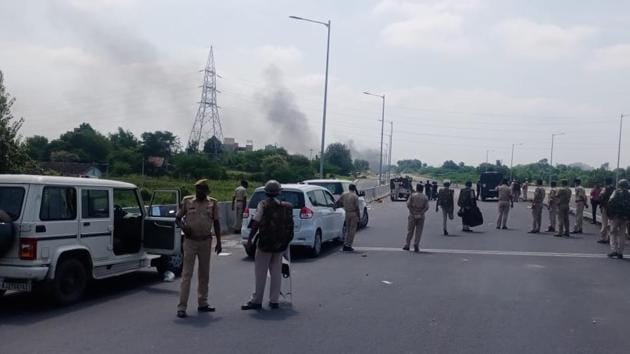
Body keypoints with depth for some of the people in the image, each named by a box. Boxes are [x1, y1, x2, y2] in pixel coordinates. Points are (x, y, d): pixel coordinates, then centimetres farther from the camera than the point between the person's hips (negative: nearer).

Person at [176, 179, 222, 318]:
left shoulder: (212, 203, 4)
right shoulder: (187, 201, 0)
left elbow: (216, 223, 9)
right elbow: (178, 218, 6)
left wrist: (218, 242, 5)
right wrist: (183, 226, -15)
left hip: (206, 241, 3)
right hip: (190, 240, -3)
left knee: (204, 274, 11)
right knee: (187, 273, -6)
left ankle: (202, 303, 22)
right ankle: (181, 307, -6)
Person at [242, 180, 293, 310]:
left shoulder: (263, 204, -9)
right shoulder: (286, 206, 5)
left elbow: (256, 224, -12)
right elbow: (289, 225, 8)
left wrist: (249, 239, -5)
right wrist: (286, 241, 18)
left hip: (265, 243, -4)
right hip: (280, 244, 5)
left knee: (261, 273, 1)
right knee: (276, 272, 11)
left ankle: (256, 301, 4)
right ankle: (274, 300, 12)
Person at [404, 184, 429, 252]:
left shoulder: (412, 195, -2)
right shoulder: (425, 197, 3)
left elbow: (408, 204, -10)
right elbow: (426, 207, -6)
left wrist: (412, 213, -7)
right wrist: (421, 213, -7)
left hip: (412, 216, -1)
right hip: (421, 216, 1)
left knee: (410, 231, 7)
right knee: (418, 232, 5)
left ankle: (407, 245, 9)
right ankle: (416, 245, -4)